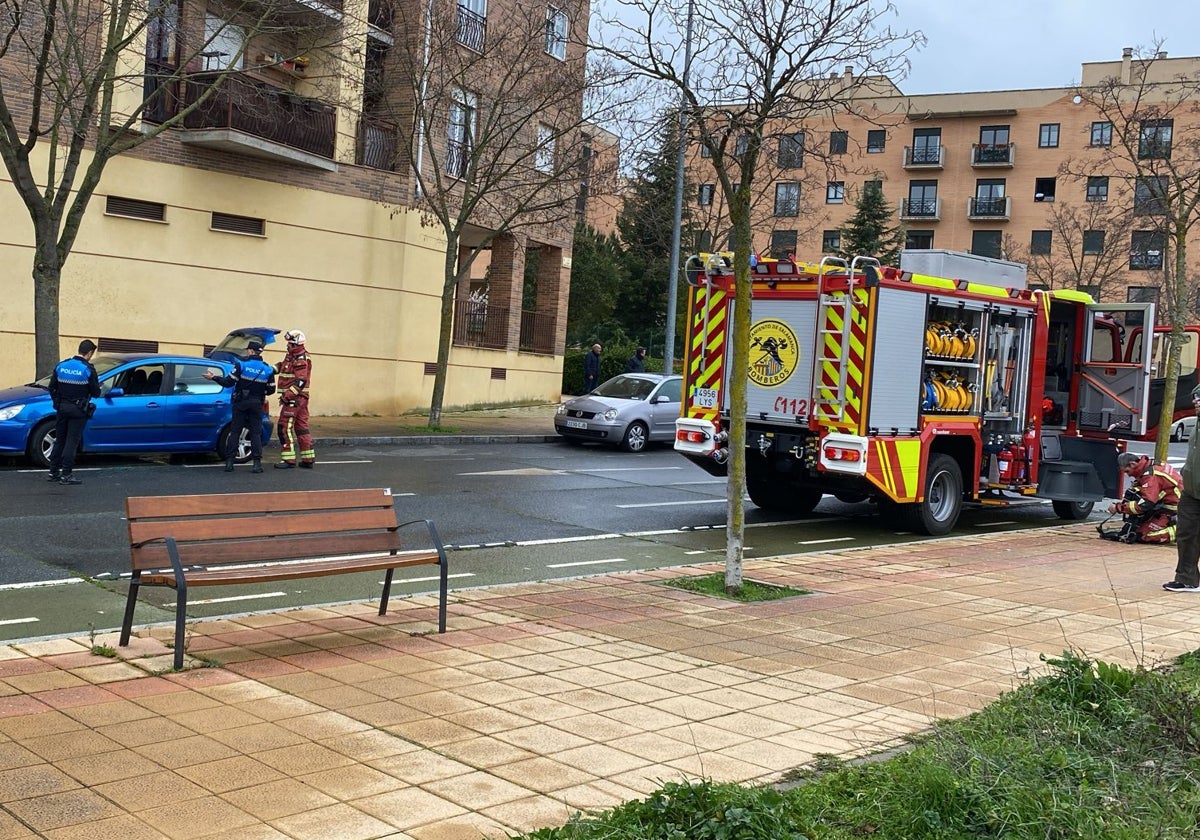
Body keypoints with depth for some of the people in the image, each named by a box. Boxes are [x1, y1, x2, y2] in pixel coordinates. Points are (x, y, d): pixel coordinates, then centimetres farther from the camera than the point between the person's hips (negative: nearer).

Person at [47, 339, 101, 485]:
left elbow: (52, 387, 7)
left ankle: (53, 472, 17)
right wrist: (98, 388, 14)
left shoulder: (61, 365, 3)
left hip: (62, 408, 5)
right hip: (78, 410, -5)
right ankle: (66, 475, -3)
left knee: (59, 440, 13)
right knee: (72, 441, -2)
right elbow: (95, 392, -8)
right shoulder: (88, 370, -12)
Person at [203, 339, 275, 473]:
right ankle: (257, 463, -3)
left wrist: (214, 377, 3)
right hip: (256, 404, 2)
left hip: (241, 403, -2)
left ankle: (229, 462, 4)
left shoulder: (241, 365, -10)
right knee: (256, 433, 5)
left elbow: (228, 382, -10)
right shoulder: (268, 370, -1)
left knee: (235, 432, 5)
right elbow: (271, 390, 3)